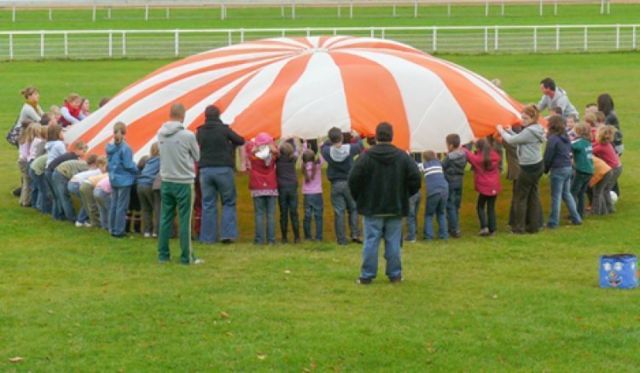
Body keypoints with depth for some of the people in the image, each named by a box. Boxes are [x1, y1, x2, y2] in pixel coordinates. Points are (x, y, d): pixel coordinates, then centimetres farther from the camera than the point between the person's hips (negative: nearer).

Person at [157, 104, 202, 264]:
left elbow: (162, 154, 9)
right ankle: (187, 257, 4)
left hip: (166, 182, 5)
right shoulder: (188, 135, -15)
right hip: (184, 182, -5)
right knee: (185, 220, 1)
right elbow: (197, 157, -1)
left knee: (165, 218, 11)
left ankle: (163, 254, 16)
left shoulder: (160, 134, -2)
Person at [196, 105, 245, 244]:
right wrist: (230, 141, 24)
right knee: (229, 203, 7)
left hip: (205, 170, 3)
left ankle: (208, 237, 5)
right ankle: (228, 234, -3)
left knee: (208, 204, 6)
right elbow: (241, 141, 5)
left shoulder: (200, 132, 4)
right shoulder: (224, 129, -4)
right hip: (223, 169, -3)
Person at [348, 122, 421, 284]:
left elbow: (354, 179, -11)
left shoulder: (366, 156, -8)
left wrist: (359, 198, 5)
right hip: (395, 208, 2)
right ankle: (395, 274, 10)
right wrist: (405, 195, 11)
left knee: (371, 242, 2)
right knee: (393, 242, 7)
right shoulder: (402, 157, -1)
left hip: (372, 208, -2)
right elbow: (415, 178, -4)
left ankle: (367, 275, 2)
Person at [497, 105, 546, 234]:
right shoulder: (535, 129, 9)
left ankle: (519, 227, 7)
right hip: (538, 165, 10)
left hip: (529, 168, -10)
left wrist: (502, 131, -2)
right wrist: (509, 131, 6)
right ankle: (534, 225, 19)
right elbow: (519, 139, 13)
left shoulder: (529, 132, -21)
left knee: (520, 197, 1)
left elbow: (511, 141, -17)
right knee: (533, 195, 14)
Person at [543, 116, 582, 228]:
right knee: (567, 194, 19)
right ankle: (576, 218, 20)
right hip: (568, 168, 8)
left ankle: (553, 222, 4)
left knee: (556, 196, -1)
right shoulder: (566, 138, 8)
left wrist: (545, 169, 0)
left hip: (558, 169, -8)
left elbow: (548, 157, -15)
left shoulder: (552, 139, -16)